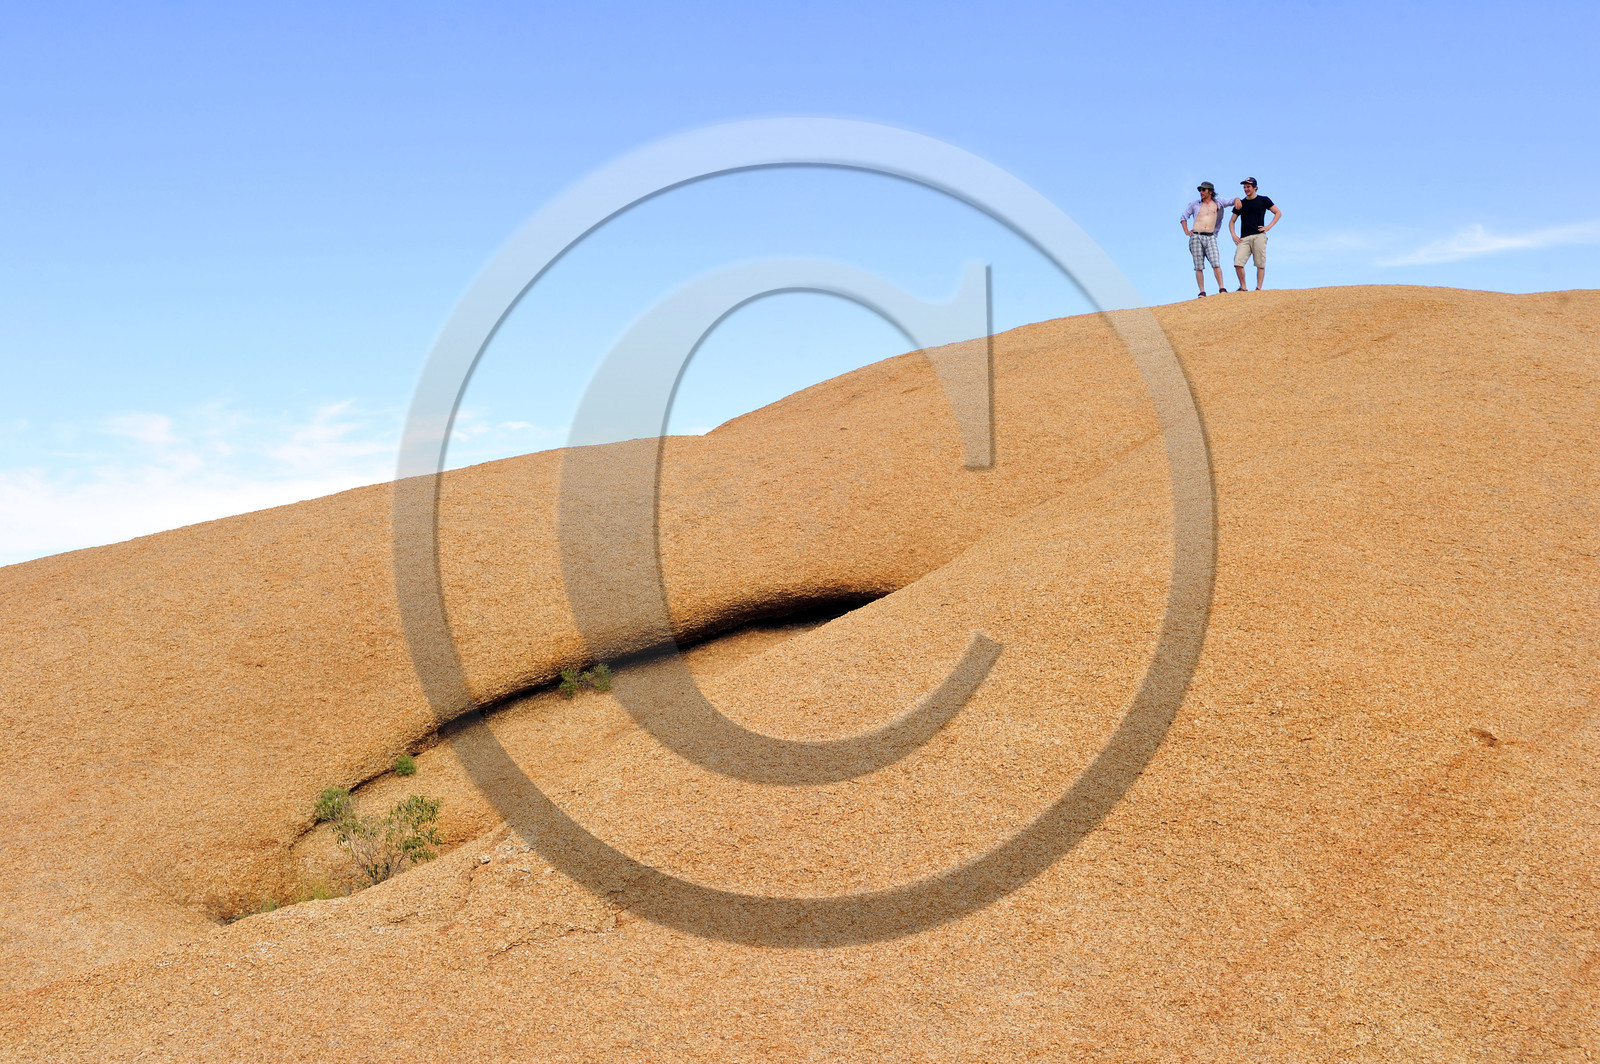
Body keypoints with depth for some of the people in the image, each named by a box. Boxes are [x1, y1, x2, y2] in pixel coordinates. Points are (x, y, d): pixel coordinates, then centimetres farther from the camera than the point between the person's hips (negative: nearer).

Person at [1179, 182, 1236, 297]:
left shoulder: (1218, 204, 11)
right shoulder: (1195, 204, 13)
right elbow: (1183, 217, 21)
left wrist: (1237, 201, 0)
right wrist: (1186, 231, 9)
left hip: (1210, 238, 0)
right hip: (1196, 237, 0)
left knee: (1216, 264, -14)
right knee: (1199, 267, -4)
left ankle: (1222, 289, -14)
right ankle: (1202, 292, -4)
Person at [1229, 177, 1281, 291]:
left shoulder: (1263, 200, 10)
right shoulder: (1240, 204, 17)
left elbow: (1278, 213, 13)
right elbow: (1232, 221, 21)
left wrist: (1269, 226, 0)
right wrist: (1233, 235, 4)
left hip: (1259, 236, -2)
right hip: (1244, 238, 2)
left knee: (1260, 264, -5)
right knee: (1238, 263, -13)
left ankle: (1259, 289, -2)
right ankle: (1243, 287, -3)